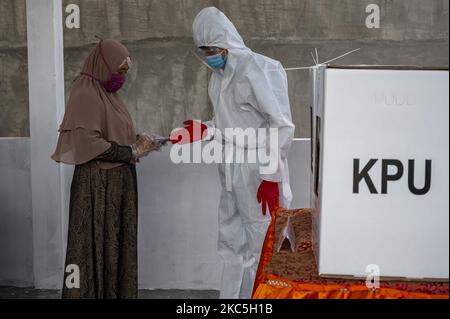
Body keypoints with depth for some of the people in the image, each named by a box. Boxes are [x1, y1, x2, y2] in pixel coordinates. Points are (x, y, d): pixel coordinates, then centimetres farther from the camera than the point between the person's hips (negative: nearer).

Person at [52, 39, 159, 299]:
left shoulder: (108, 94, 13)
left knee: (116, 243, 12)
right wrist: (132, 152, -15)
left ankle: (116, 292, 21)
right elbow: (89, 143, -21)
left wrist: (137, 142, 1)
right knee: (97, 245, -1)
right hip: (98, 185, -9)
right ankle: (93, 292, 10)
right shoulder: (86, 95, -14)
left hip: (118, 182, 9)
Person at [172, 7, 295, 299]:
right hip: (233, 171, 9)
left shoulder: (256, 70, -15)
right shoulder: (220, 73, 10)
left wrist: (271, 176, -19)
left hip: (259, 171, -8)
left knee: (261, 246, 1)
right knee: (232, 245, 17)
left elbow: (282, 125, -17)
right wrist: (204, 130, 2)